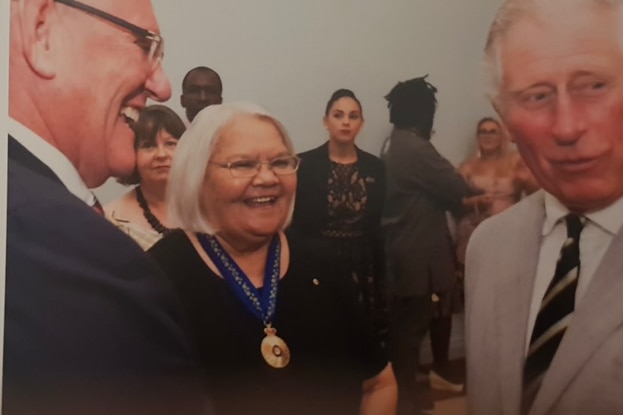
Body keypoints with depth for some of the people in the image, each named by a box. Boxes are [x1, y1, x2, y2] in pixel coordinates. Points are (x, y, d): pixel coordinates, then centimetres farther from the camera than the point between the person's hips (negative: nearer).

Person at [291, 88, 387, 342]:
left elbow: (378, 225, 8)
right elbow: (294, 223, -3)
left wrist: (380, 273, 6)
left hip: (362, 266, 3)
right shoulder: (305, 164, -4)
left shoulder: (375, 167, 6)